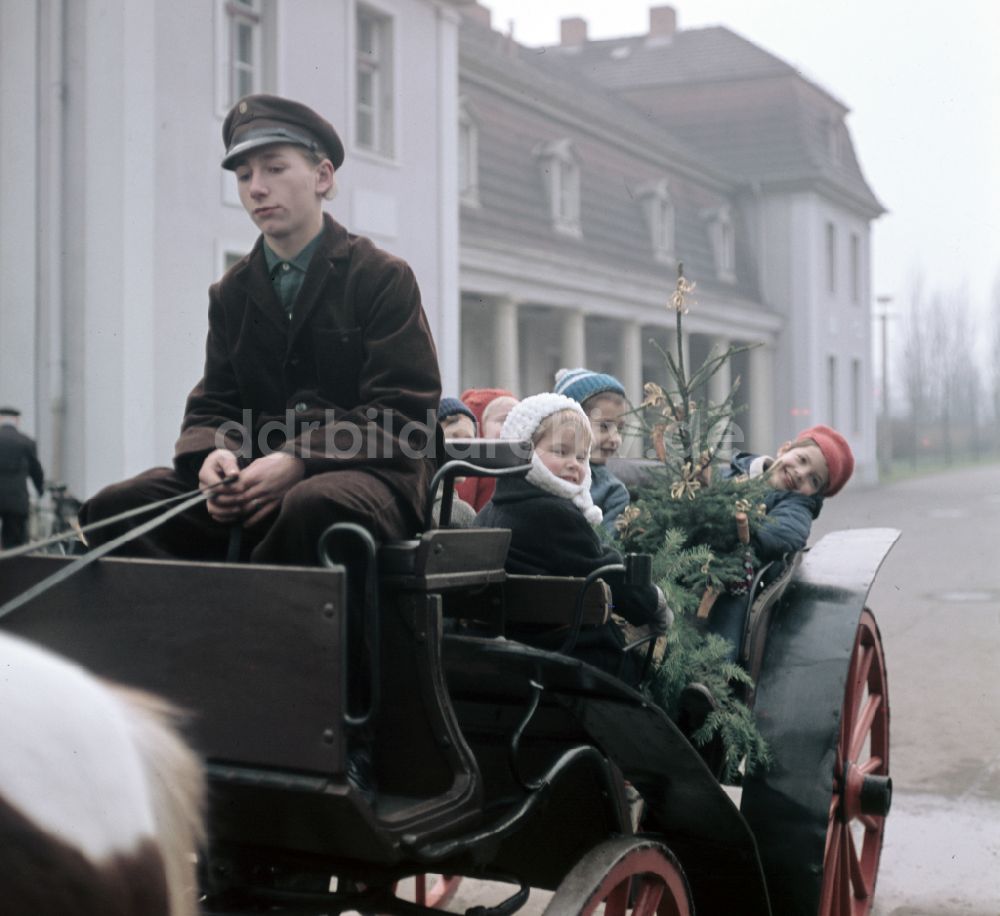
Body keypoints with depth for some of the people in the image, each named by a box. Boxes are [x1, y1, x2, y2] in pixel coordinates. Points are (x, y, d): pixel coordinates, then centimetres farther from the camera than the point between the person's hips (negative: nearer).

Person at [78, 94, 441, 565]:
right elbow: (212, 406, 15)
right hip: (255, 473, 4)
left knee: (313, 505, -41)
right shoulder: (231, 292, 18)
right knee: (113, 507, -19)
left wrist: (299, 461, -20)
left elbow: (403, 414, -6)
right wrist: (212, 455, -12)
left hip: (366, 470, -4)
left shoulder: (384, 277, 3)